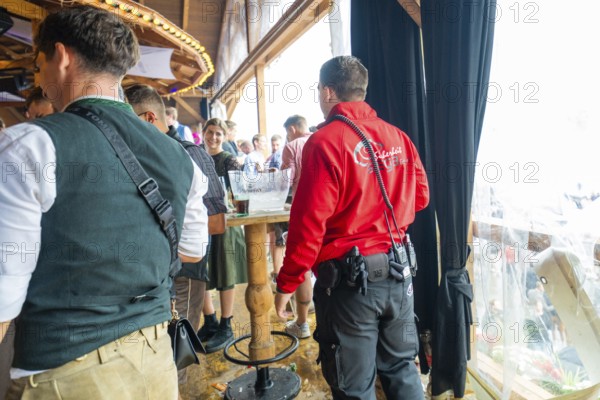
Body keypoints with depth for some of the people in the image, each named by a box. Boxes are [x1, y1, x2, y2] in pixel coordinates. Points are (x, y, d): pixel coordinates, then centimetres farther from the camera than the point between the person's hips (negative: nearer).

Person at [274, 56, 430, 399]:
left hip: (350, 276, -6)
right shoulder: (398, 137, 3)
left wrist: (287, 283, -8)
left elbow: (309, 223, -18)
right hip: (398, 268, 6)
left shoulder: (325, 142, -15)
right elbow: (420, 197, 12)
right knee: (402, 368, 23)